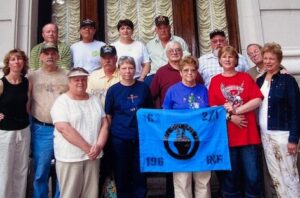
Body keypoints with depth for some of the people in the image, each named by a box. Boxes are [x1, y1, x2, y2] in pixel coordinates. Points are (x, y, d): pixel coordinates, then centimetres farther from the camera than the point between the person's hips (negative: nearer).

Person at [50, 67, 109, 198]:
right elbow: (65, 129, -17)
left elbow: (104, 125, 7)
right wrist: (87, 148, -17)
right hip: (69, 158, -4)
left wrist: (99, 146, -10)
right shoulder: (62, 102, -6)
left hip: (93, 156, 5)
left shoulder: (95, 100, 10)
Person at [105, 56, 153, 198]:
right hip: (119, 137, -1)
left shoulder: (143, 87, 1)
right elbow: (108, 115, 3)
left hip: (140, 136, 1)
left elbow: (150, 111, 8)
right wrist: (109, 133, 0)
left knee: (140, 171, 11)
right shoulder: (113, 90, -2)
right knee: (121, 172, 10)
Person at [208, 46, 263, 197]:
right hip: (226, 135, 0)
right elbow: (213, 108, 0)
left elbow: (257, 100, -3)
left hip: (249, 135, 1)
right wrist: (230, 118, -12)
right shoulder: (215, 81, 6)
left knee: (253, 177, 3)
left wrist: (235, 110, -10)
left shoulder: (246, 77, 9)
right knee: (230, 177, 8)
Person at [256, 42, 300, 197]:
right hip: (265, 134, 6)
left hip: (282, 134, -5)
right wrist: (259, 132, 5)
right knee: (275, 175, 15)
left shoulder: (287, 80, -7)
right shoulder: (259, 81, 10)